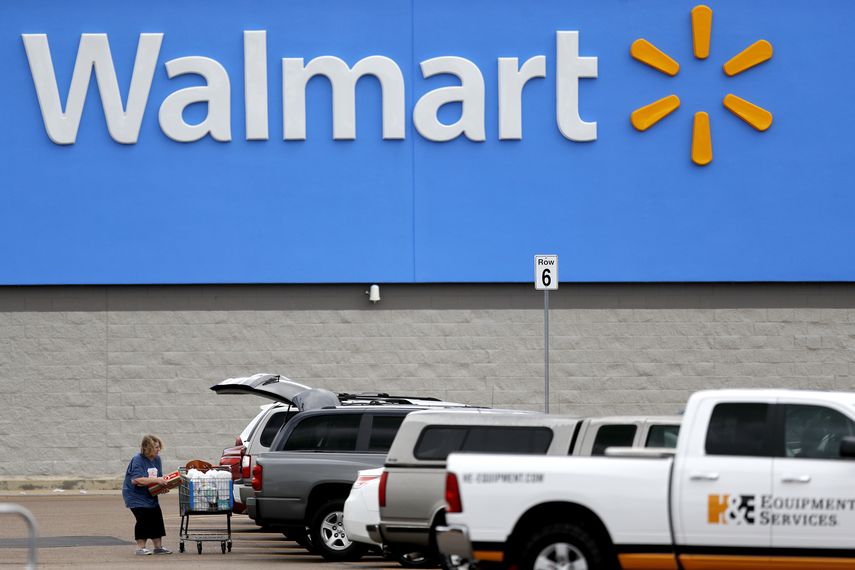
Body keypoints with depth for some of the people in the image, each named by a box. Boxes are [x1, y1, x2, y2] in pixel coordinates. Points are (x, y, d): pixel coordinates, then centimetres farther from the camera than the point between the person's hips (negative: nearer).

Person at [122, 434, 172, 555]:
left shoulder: (157, 459, 6)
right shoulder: (137, 460, -19)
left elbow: (159, 477, 13)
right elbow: (136, 480, -29)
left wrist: (163, 484, -10)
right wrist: (156, 480, -29)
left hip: (150, 496, 8)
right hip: (136, 495, -8)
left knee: (157, 518, 4)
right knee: (143, 518, -16)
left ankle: (158, 546, 13)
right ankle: (140, 548, -9)